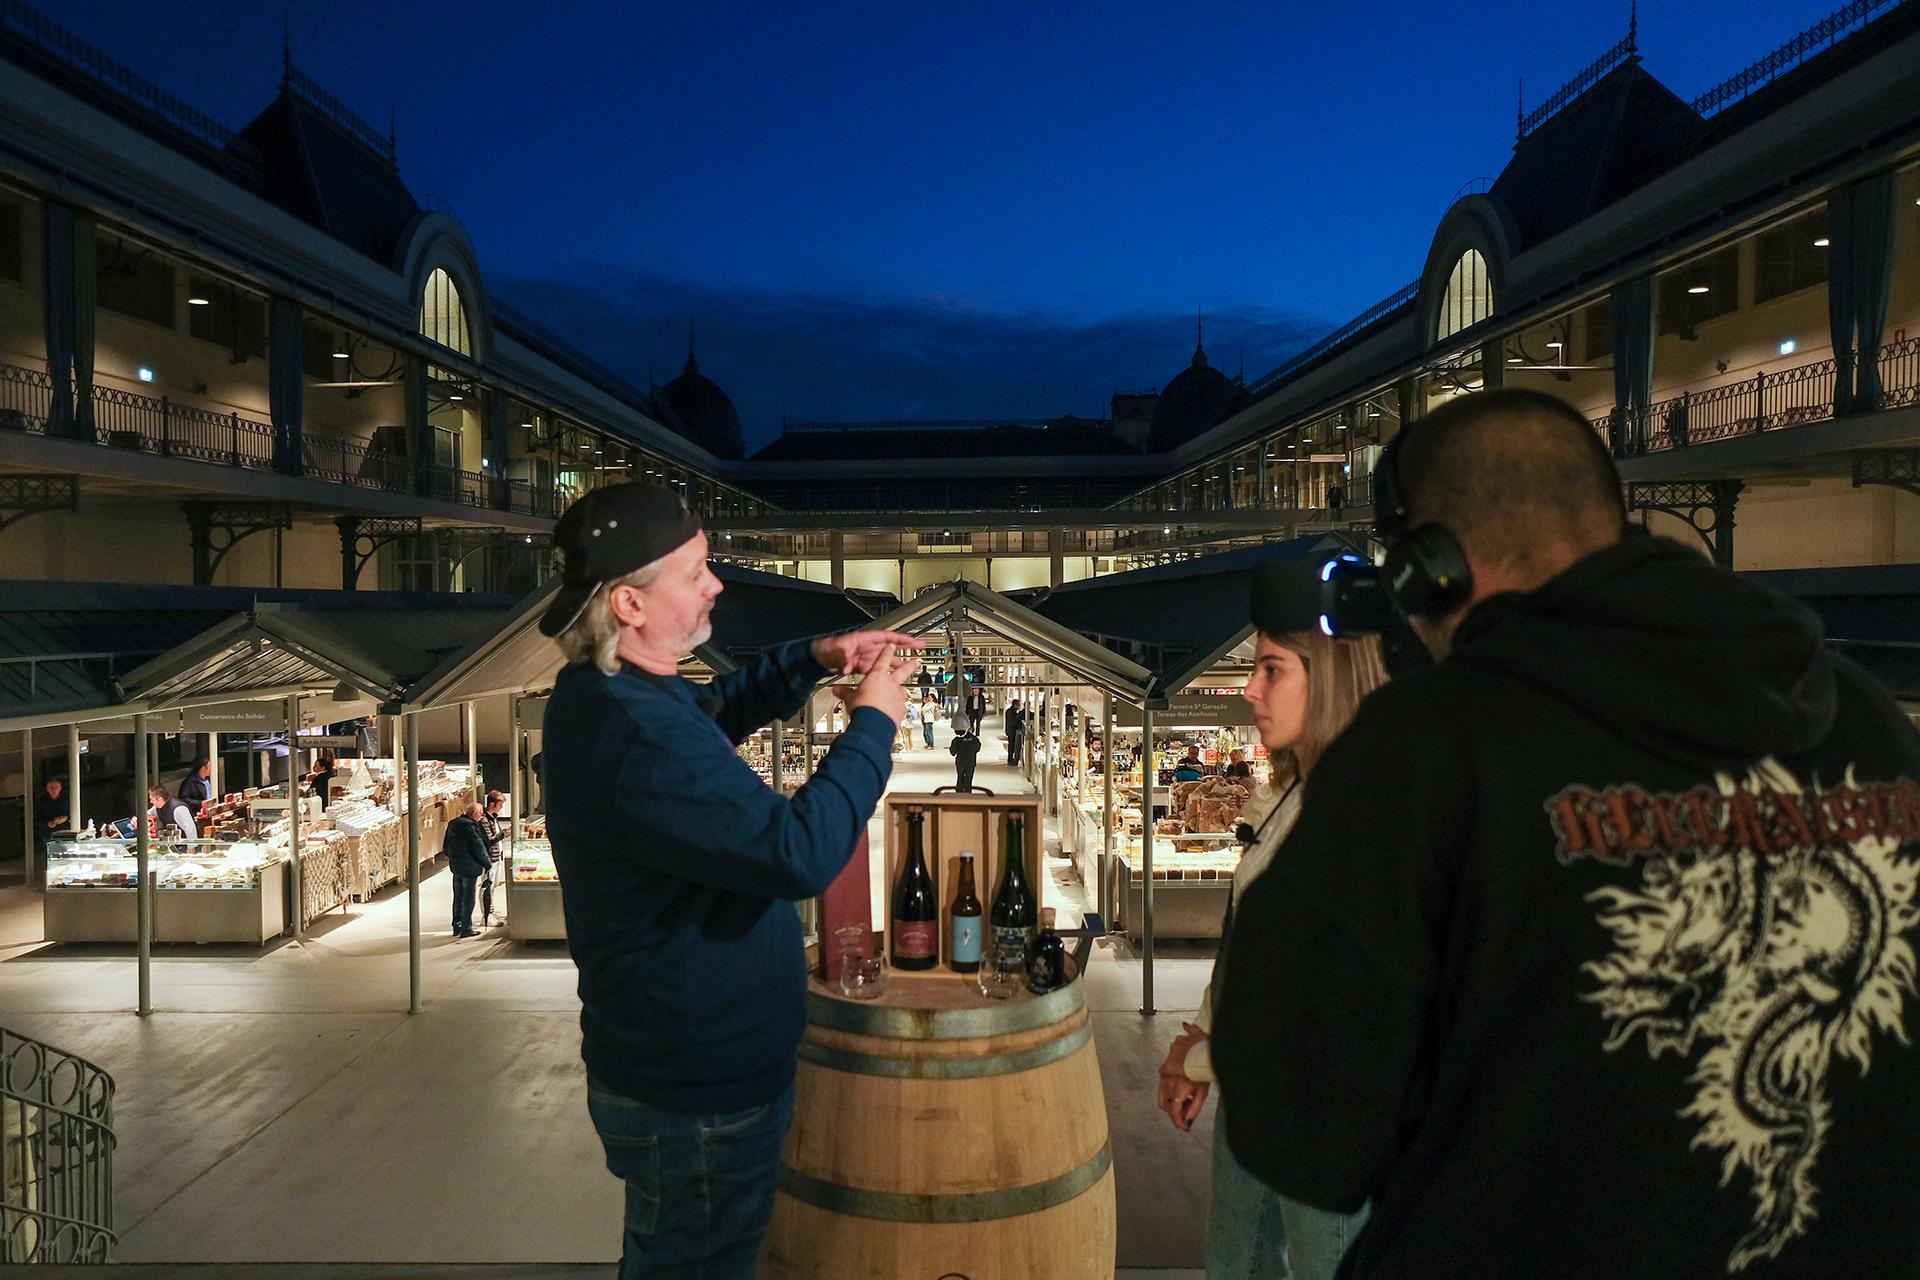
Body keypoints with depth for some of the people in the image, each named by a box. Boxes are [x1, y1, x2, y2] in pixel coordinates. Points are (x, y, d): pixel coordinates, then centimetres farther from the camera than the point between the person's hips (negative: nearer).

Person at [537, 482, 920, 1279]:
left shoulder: (605, 692, 1)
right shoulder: (638, 734, -32)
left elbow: (715, 713, 20)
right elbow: (801, 853, -35)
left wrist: (811, 660, 3)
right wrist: (873, 722, -22)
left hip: (676, 1065, 10)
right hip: (700, 1090, -9)